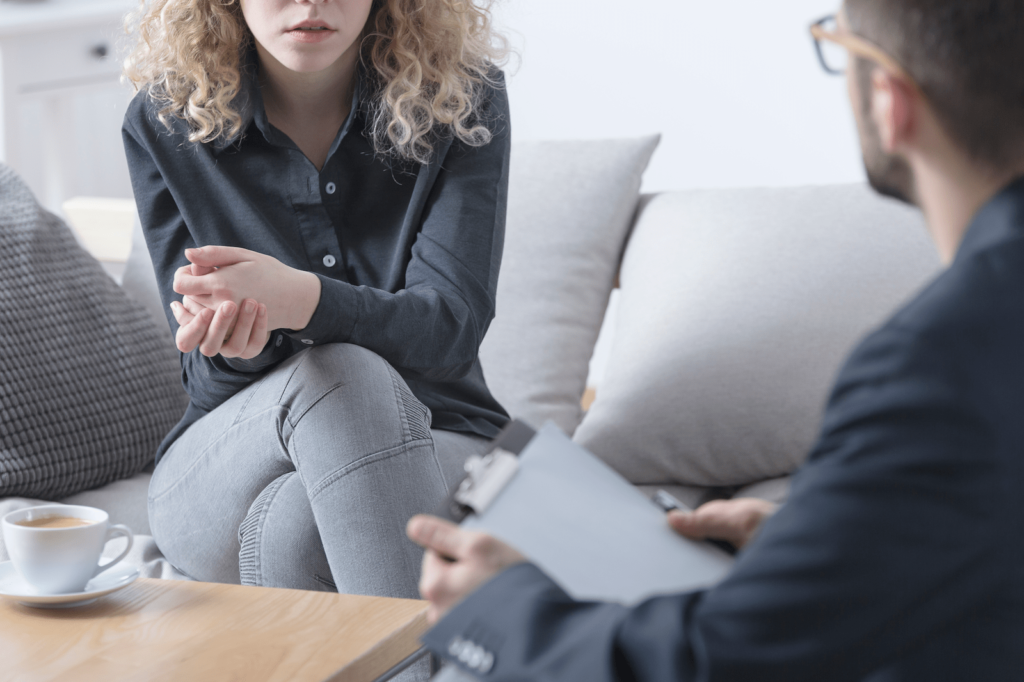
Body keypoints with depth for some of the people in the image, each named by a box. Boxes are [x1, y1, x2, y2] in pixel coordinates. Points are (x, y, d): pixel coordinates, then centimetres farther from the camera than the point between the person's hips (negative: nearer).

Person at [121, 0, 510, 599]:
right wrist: (227, 334, -32)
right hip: (222, 473, 1)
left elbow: (452, 324, -18)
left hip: (430, 445, -1)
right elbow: (207, 372, -5)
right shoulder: (163, 123, -4)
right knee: (337, 369, -34)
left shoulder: (462, 100, -7)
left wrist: (301, 299, -39)